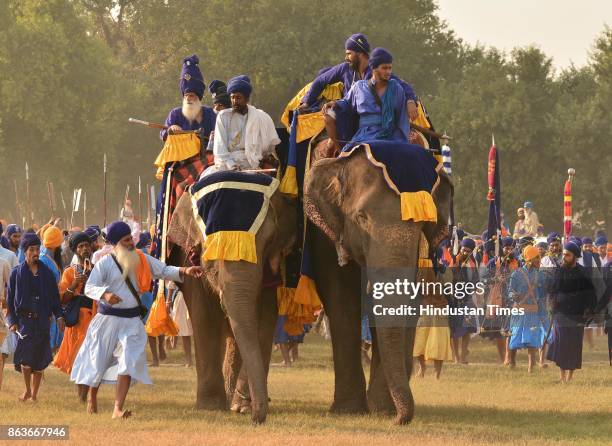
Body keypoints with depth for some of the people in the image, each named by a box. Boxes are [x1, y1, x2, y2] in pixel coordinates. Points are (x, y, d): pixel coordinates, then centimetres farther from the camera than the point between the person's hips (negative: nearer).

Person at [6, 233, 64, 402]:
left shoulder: (47, 273, 8)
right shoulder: (17, 273, 2)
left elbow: (55, 296, 12)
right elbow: (10, 299, 4)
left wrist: (59, 316, 3)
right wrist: (12, 321, -3)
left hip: (42, 321, 2)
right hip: (24, 319, -2)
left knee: (40, 359, 3)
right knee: (26, 355, -15)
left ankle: (34, 394, 13)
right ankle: (27, 389, 2)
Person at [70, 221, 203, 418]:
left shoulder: (141, 259, 4)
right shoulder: (105, 263, -8)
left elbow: (164, 270, 4)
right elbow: (89, 287, -12)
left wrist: (184, 271, -14)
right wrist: (105, 294, -32)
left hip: (132, 320, 2)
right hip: (108, 319, -2)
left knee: (129, 361, -12)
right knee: (99, 360, 7)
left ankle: (118, 409, -13)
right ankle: (91, 397, 35)